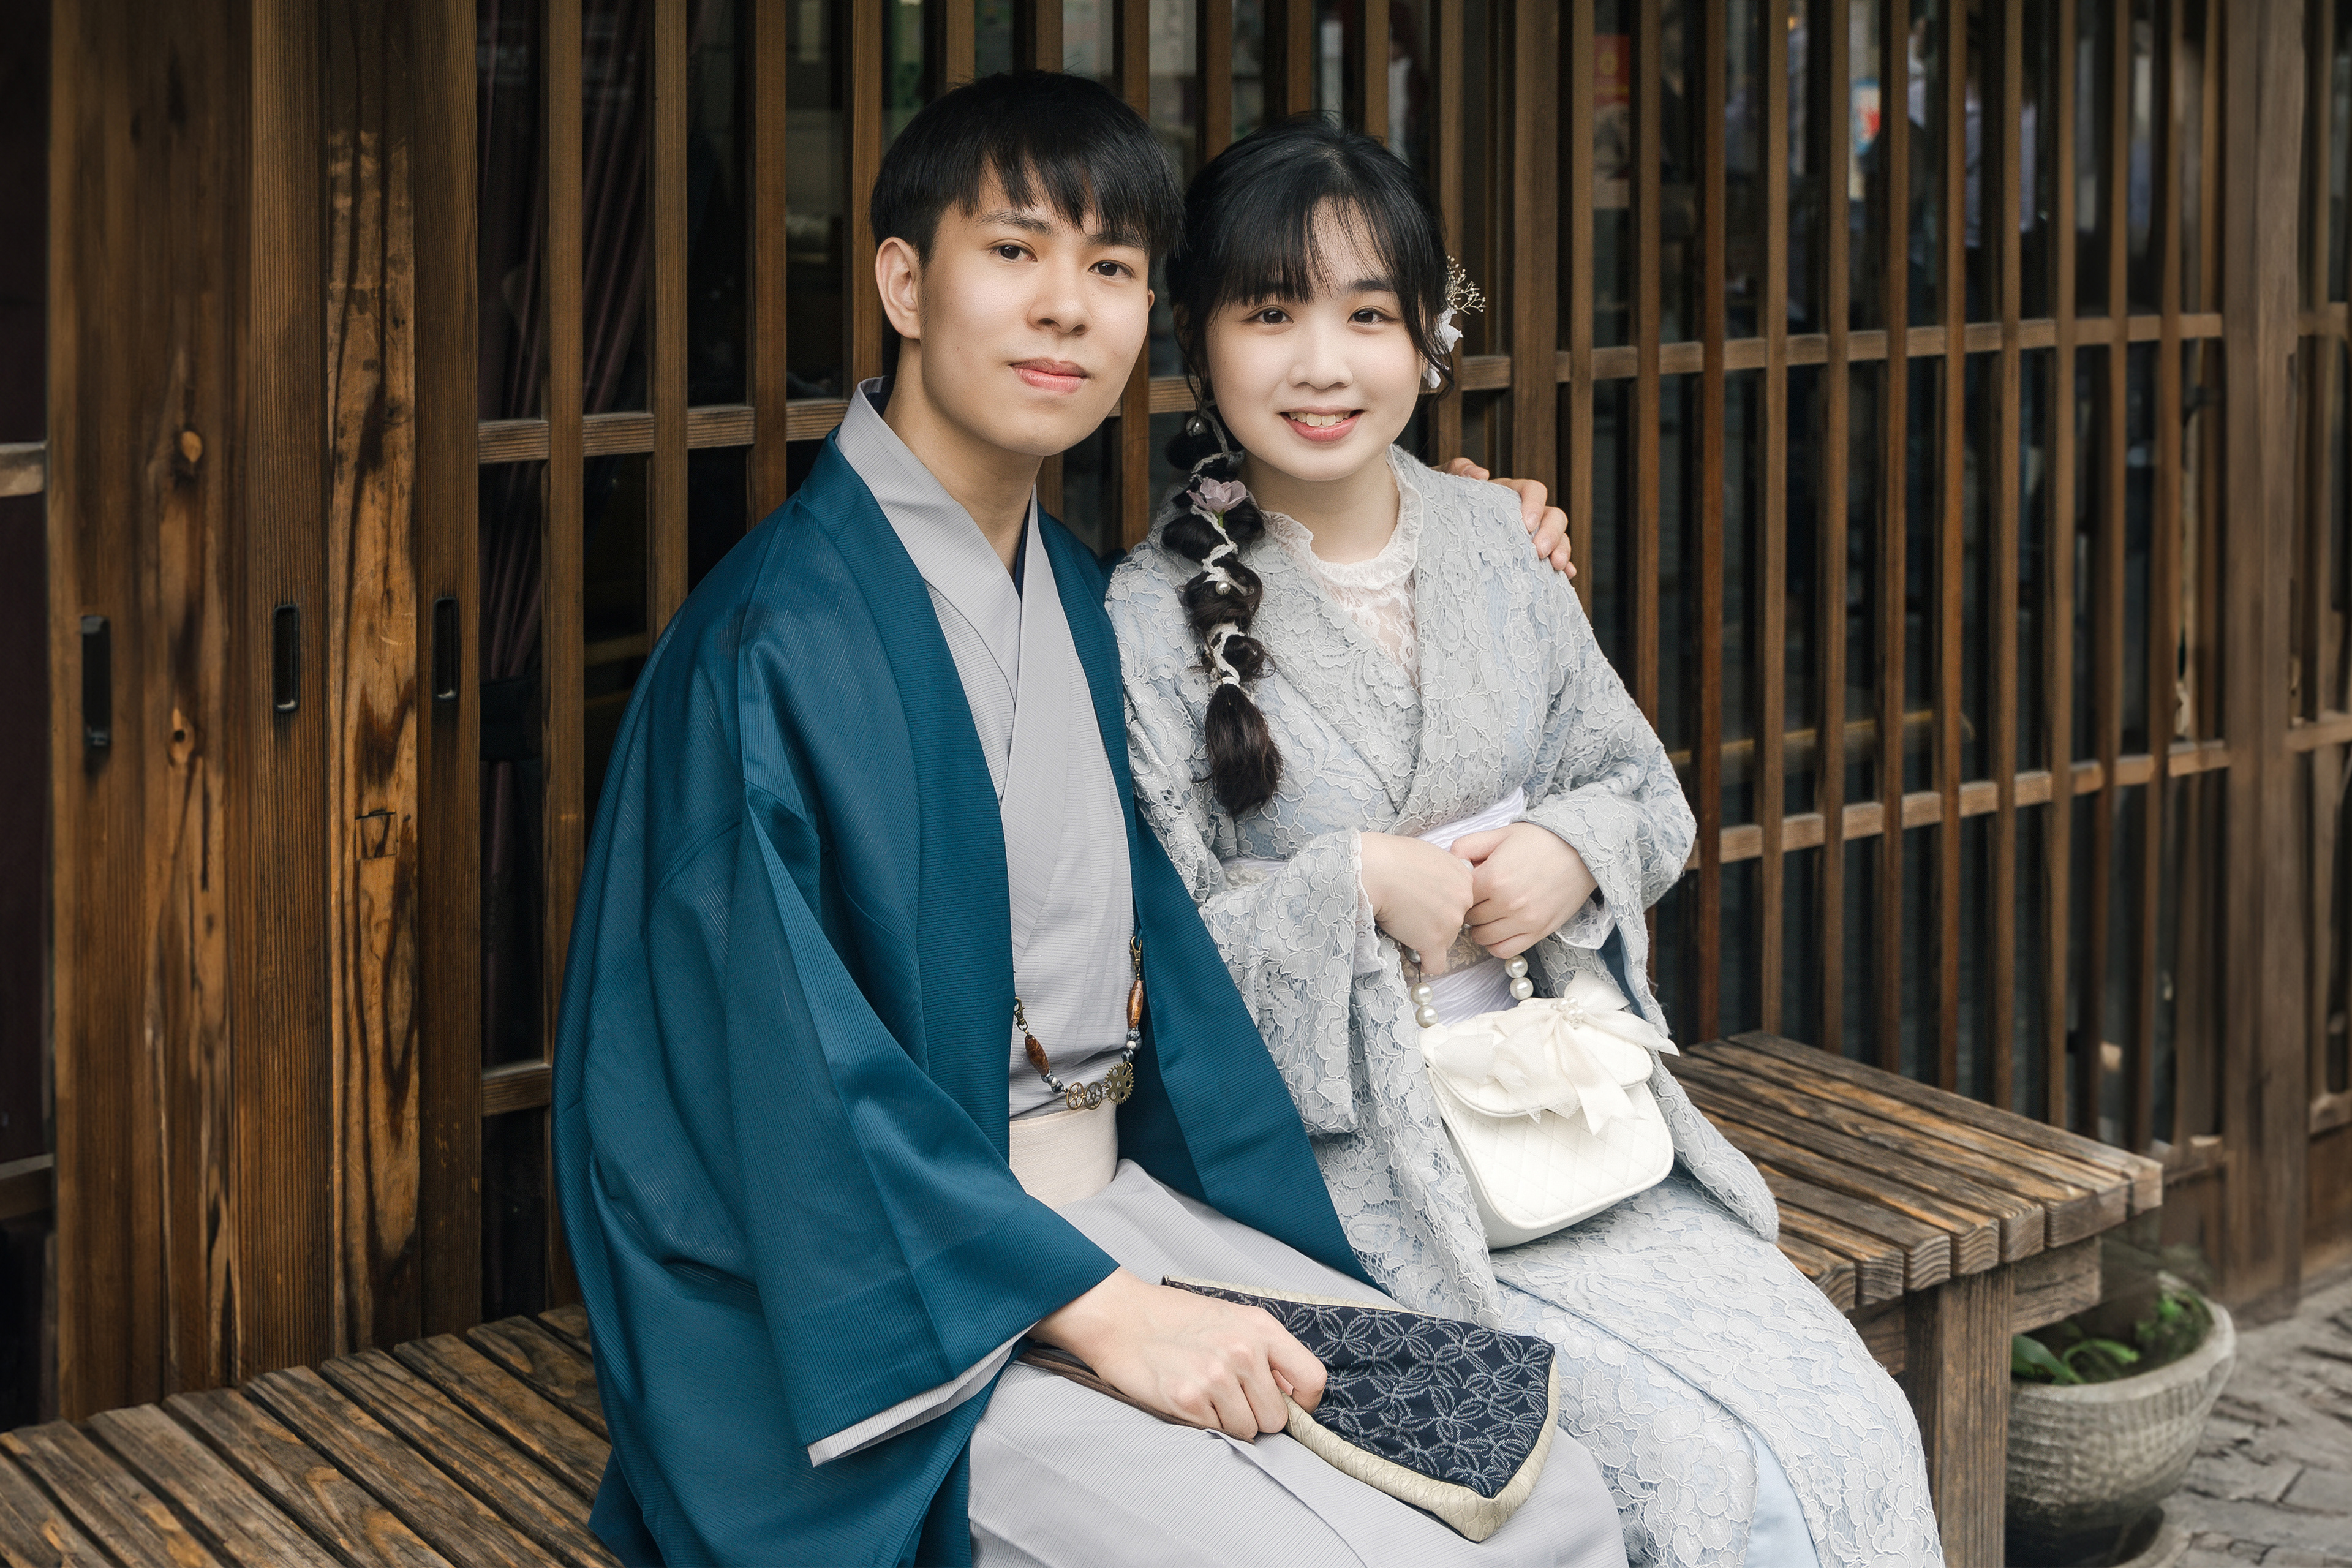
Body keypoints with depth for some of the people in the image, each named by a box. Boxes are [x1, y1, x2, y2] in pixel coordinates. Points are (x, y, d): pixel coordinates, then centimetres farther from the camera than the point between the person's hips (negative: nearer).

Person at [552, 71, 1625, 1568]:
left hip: (1116, 1204, 8)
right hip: (889, 1300, -7)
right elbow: (795, 1070, -19)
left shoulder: (1082, 595, 11)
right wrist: (1106, 1310, -22)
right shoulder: (775, 644, -15)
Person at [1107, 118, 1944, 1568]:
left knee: (1860, 1432, -10)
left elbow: (1646, 788, 16)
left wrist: (1570, 851, -6)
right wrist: (1354, 884, -17)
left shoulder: (1490, 543, 7)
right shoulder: (1152, 621, -8)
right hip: (1353, 1160, -5)